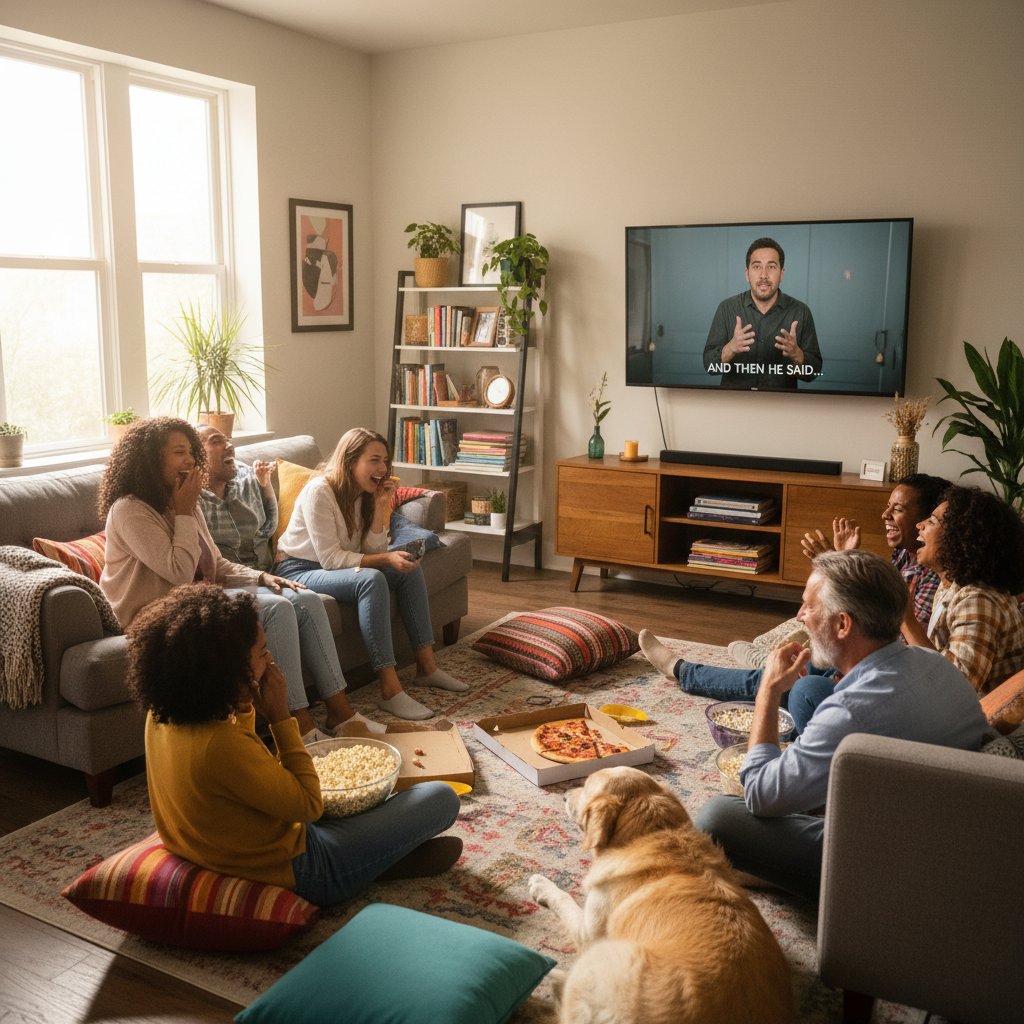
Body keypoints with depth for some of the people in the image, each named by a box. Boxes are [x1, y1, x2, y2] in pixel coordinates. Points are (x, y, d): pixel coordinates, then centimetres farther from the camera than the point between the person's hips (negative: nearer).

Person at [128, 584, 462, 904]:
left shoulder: (163, 714, -8)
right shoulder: (220, 746, -36)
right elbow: (310, 805, -22)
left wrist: (244, 706, -4)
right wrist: (280, 716, -21)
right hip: (293, 870, -9)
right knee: (441, 798, -4)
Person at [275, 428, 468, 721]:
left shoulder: (363, 493, 3)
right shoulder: (319, 491, -21)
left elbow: (373, 551, -3)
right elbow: (330, 559, -25)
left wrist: (380, 507, -14)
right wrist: (385, 560, -30)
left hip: (333, 566, 9)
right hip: (299, 570, -8)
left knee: (409, 570, -7)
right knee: (372, 580, -33)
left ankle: (426, 666, -3)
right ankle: (390, 690, -35)